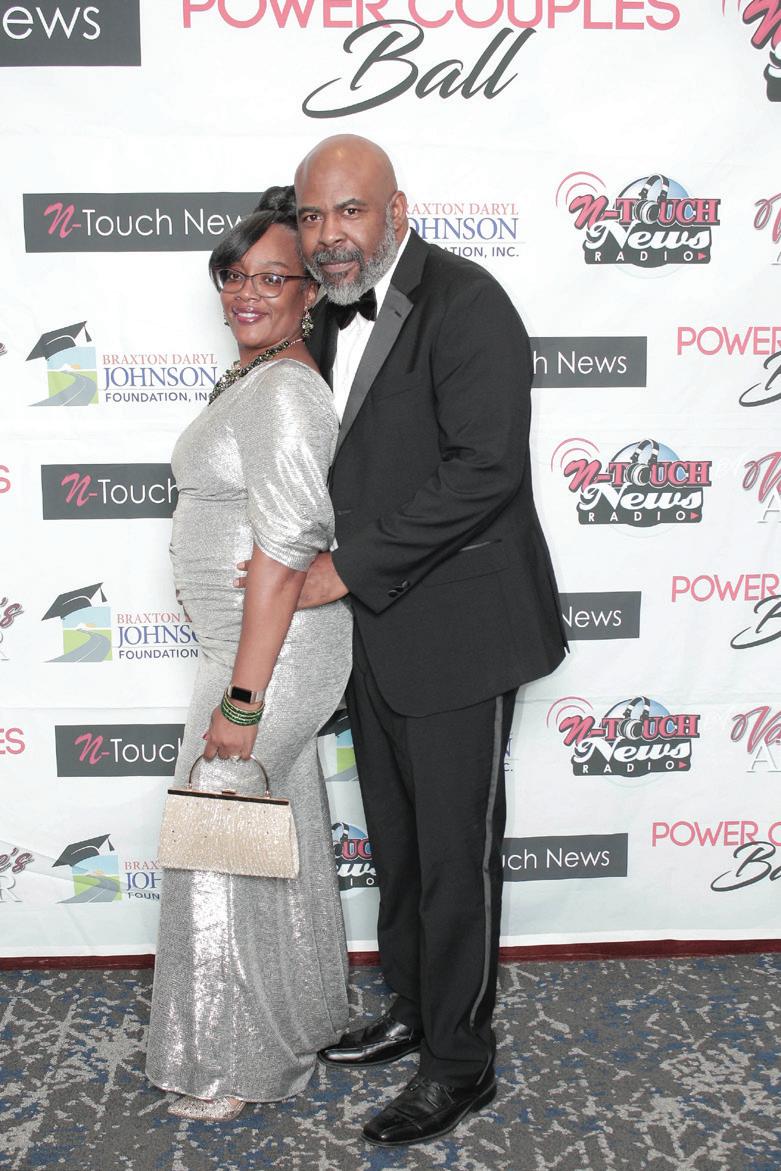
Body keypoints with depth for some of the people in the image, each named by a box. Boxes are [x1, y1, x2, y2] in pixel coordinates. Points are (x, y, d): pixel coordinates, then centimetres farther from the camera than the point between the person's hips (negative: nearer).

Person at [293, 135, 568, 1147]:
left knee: (457, 853, 5)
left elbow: (483, 469, -25)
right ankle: (412, 1009, 41)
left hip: (455, 629, -8)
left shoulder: (464, 303, -16)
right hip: (374, 629, 8)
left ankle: (460, 1063, 23)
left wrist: (350, 568, -21)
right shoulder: (335, 315, 11)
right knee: (396, 843, 20)